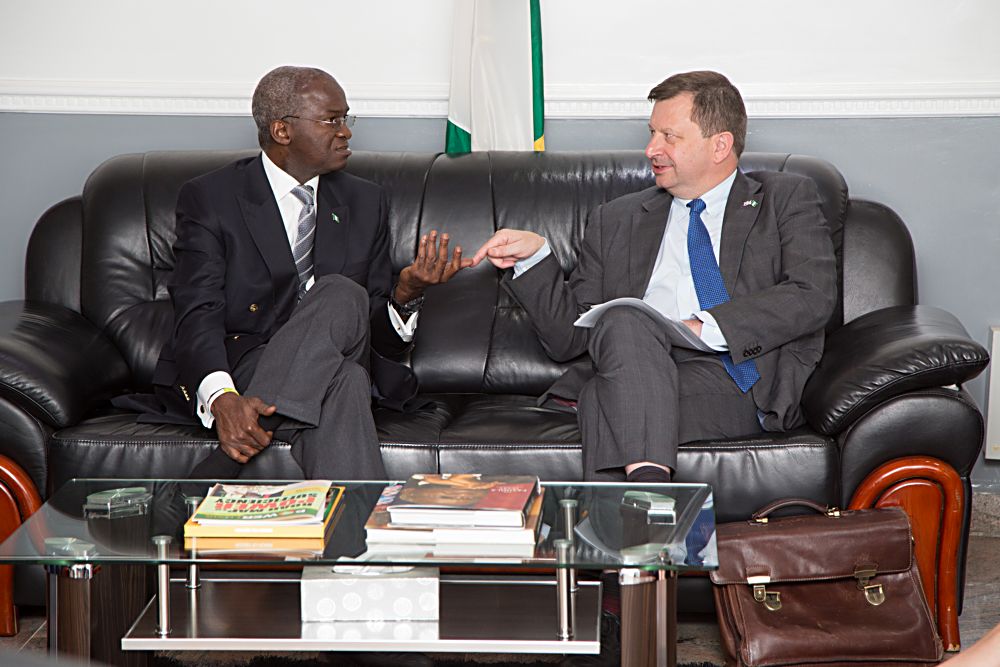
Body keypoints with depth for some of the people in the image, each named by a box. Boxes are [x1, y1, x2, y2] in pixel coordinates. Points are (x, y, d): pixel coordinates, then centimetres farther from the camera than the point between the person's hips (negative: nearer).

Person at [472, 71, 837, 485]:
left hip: (743, 382, -3)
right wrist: (535, 257, 5)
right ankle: (647, 483, -49)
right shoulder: (616, 222, 26)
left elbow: (812, 296, -3)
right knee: (624, 321, -34)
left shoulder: (787, 200, 17)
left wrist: (706, 328, -14)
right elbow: (568, 337, 21)